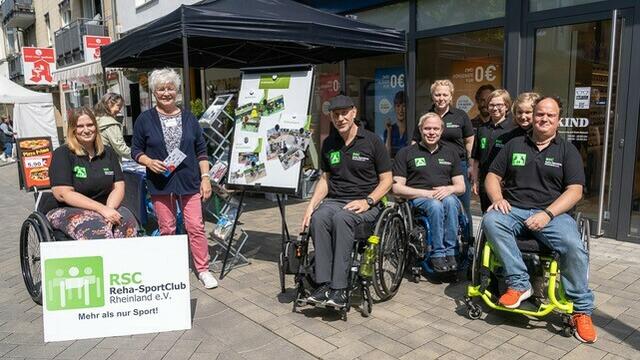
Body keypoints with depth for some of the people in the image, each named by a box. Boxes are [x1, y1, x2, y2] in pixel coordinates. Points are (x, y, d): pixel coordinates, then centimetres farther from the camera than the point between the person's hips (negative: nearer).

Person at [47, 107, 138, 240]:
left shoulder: (108, 153, 14)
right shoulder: (62, 154, -1)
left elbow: (118, 187, 7)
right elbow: (63, 194, -11)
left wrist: (109, 208, -15)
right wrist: (102, 209, -19)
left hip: (106, 207, 4)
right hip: (70, 211, -3)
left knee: (128, 221, -29)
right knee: (98, 227, -35)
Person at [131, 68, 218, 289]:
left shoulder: (189, 118, 7)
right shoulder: (144, 120, 2)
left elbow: (201, 151, 8)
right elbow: (136, 151, 6)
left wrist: (205, 177, 1)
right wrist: (149, 162, -15)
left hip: (189, 181, 1)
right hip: (160, 183, 0)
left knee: (196, 226, -1)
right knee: (167, 229, 8)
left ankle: (203, 269, 10)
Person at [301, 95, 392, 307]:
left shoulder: (372, 141, 1)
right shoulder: (329, 144, 15)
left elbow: (386, 180, 2)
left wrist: (367, 201, -14)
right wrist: (311, 205, 3)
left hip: (364, 203, -4)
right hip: (334, 200, 4)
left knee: (341, 218, -36)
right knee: (318, 218, -31)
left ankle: (339, 288, -32)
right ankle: (324, 283, -27)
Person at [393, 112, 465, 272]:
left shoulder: (450, 154, 21)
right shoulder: (406, 153, 8)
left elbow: (461, 186, 17)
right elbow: (397, 188, -1)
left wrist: (449, 189, -8)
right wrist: (426, 193, -12)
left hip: (446, 196, 3)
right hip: (418, 199, -2)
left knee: (450, 201, -33)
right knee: (435, 204, -35)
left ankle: (450, 252, -25)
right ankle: (437, 254, -25)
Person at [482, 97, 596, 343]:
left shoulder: (567, 150, 10)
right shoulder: (514, 145, 16)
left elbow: (575, 191, 1)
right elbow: (492, 176, 15)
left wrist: (547, 214, -15)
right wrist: (498, 198, -8)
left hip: (552, 213, -1)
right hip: (513, 210, 1)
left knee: (574, 247, -29)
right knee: (490, 221, -32)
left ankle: (582, 311, -9)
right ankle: (519, 283, -24)